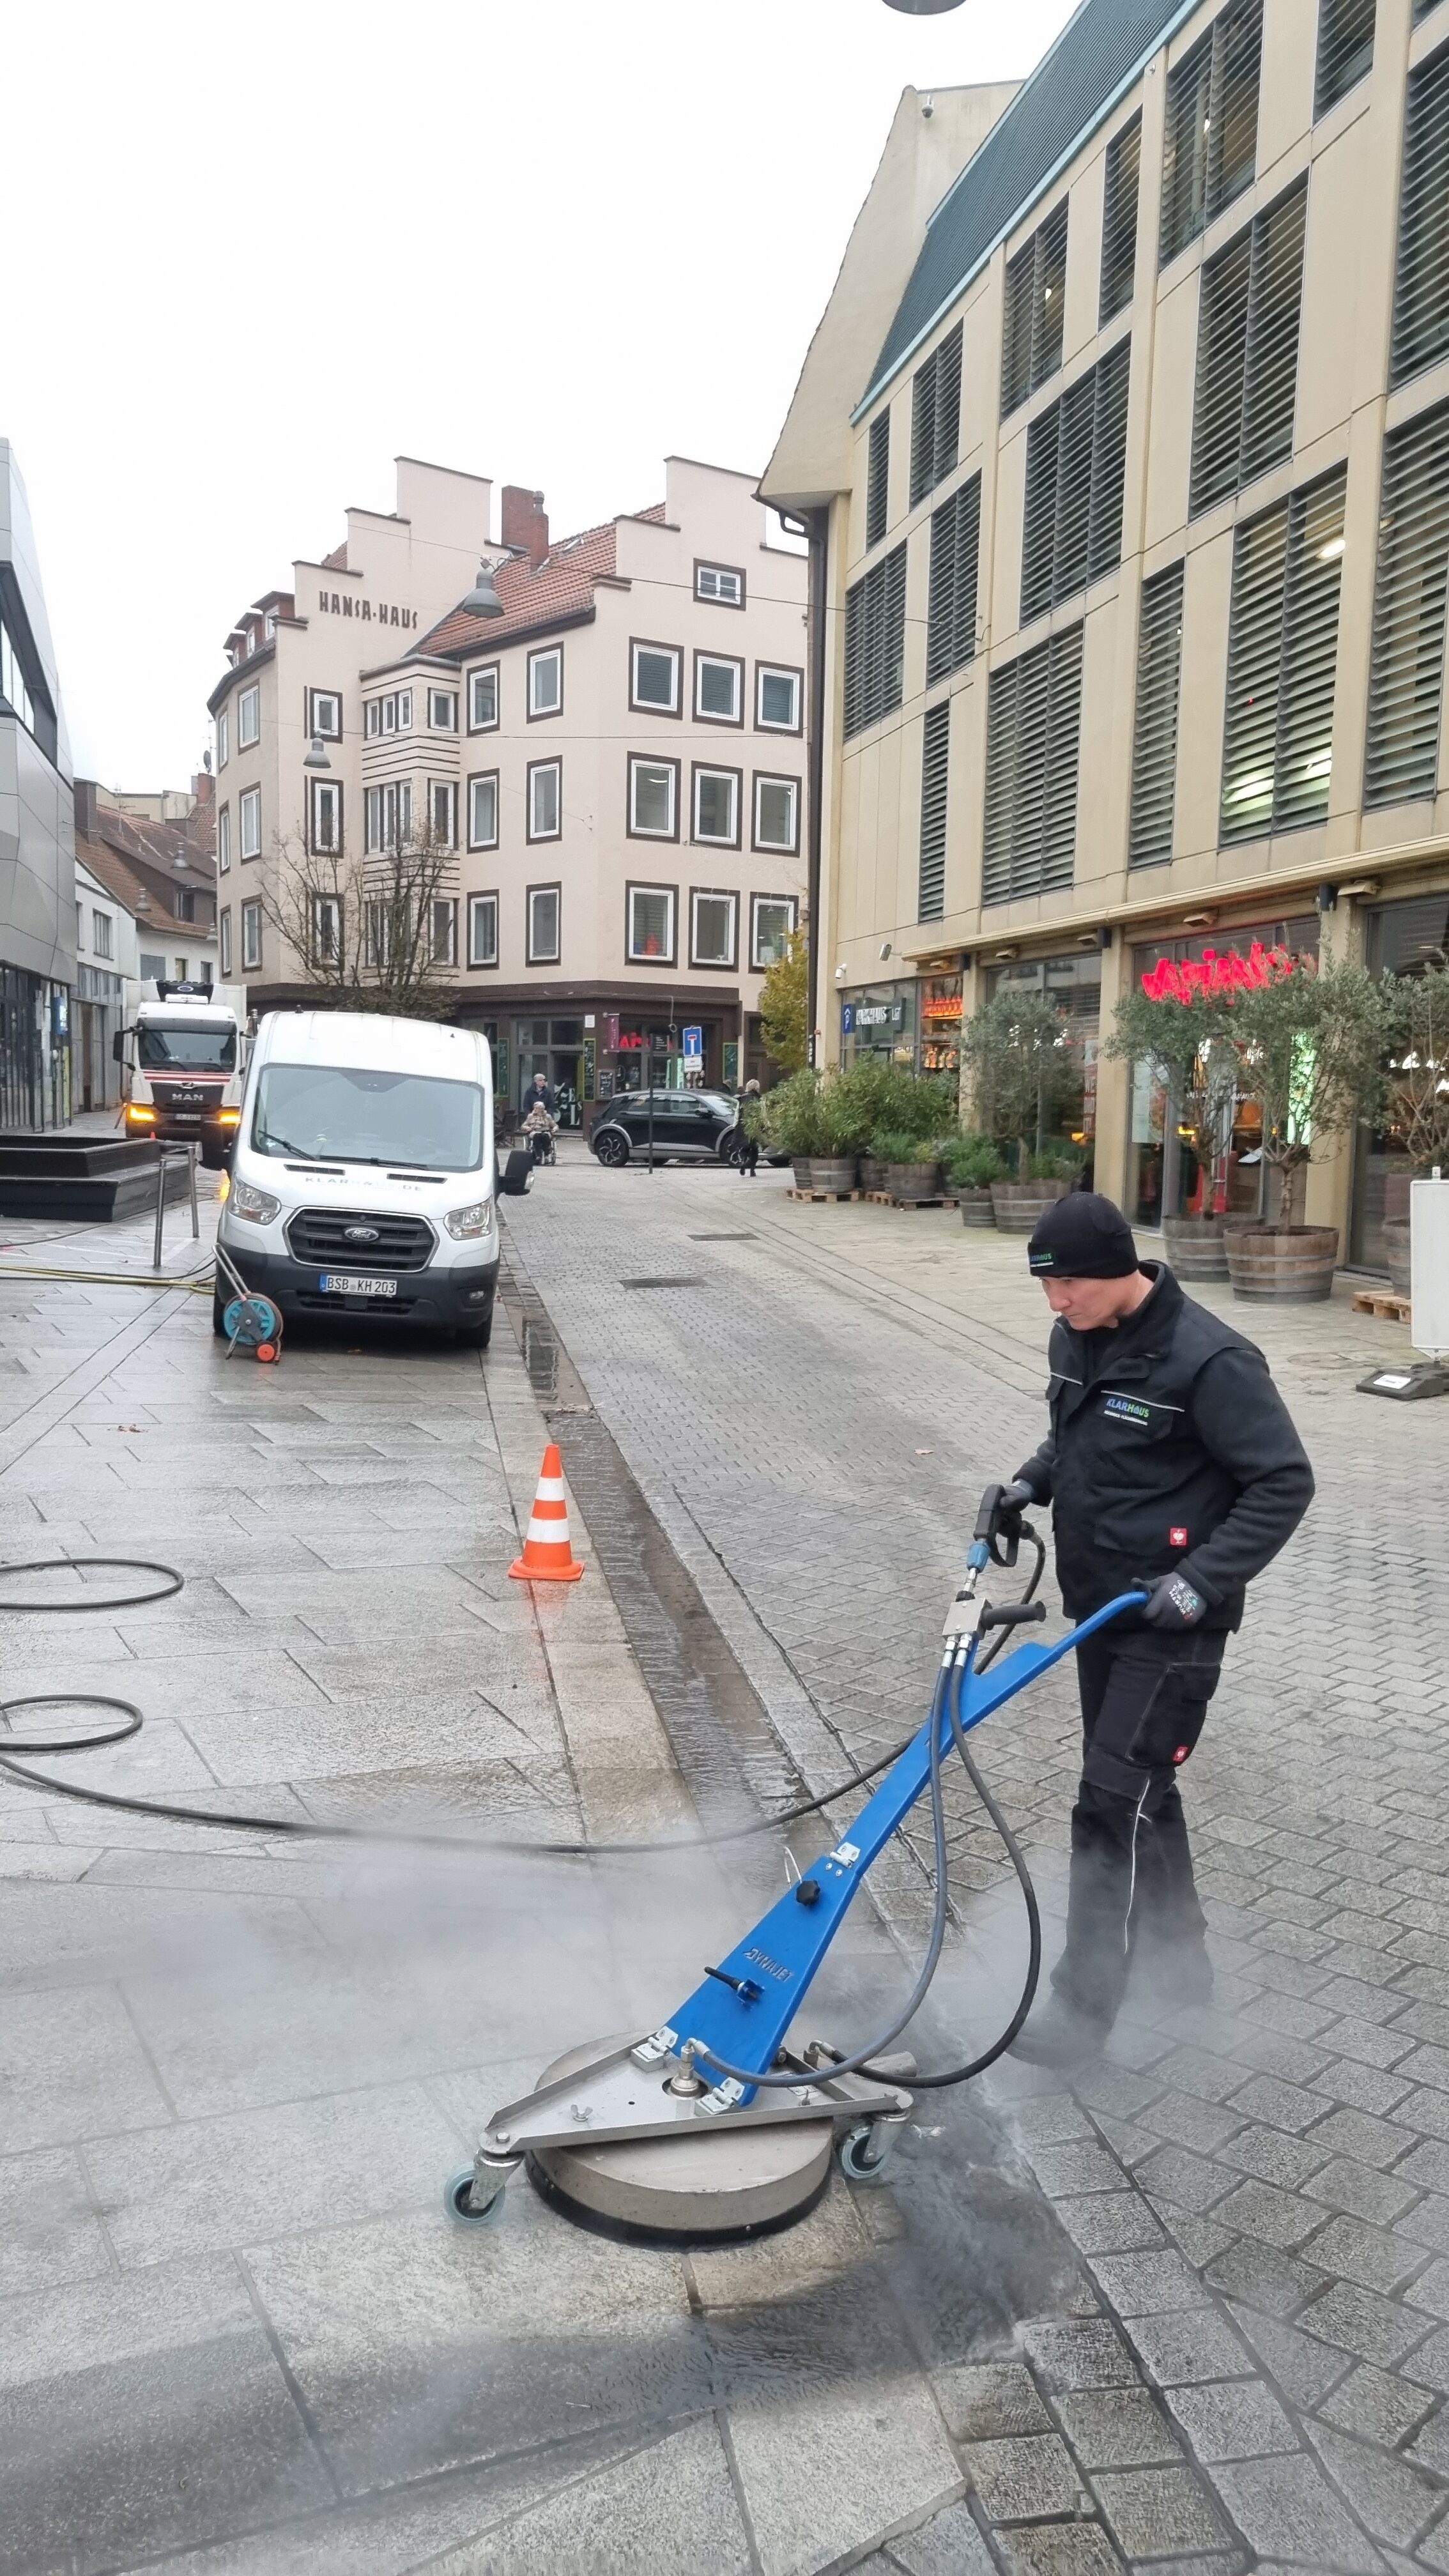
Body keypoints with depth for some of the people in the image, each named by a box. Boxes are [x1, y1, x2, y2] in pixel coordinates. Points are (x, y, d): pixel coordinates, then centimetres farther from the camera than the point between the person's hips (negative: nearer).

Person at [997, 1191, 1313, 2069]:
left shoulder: (1208, 1359, -22)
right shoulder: (1077, 1338, 3)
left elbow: (1284, 1483, -18)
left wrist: (1203, 1579, -24)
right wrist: (1034, 1480, 1)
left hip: (1170, 1621, -8)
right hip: (1100, 1606, 8)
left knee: (1114, 1799, -6)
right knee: (1139, 1786, 18)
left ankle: (1084, 2006, 7)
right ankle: (1181, 1956, 36)